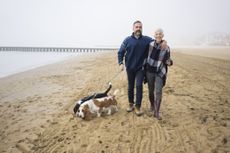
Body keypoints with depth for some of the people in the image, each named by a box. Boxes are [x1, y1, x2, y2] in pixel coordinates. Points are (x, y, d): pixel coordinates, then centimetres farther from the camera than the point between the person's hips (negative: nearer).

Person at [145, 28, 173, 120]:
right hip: (149, 71, 2)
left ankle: (156, 112, 0)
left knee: (158, 92, -9)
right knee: (151, 91, 12)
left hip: (160, 73, -1)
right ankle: (152, 105, 37)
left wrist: (169, 62, -22)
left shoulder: (166, 48, -8)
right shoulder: (150, 44, -5)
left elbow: (167, 61, 0)